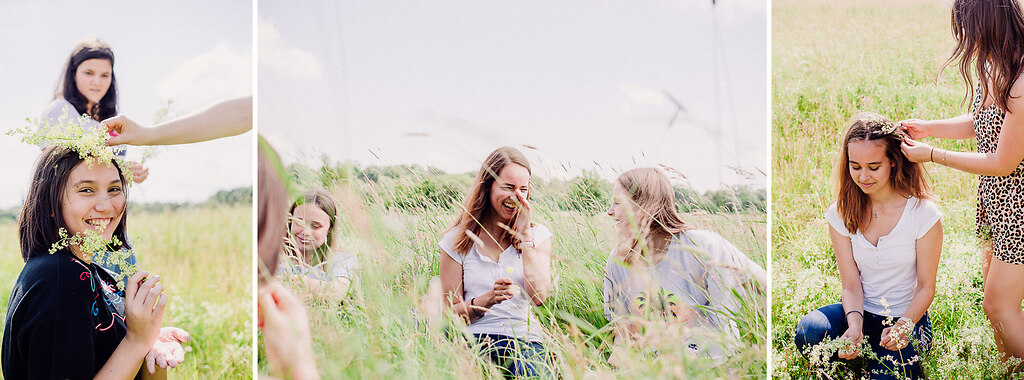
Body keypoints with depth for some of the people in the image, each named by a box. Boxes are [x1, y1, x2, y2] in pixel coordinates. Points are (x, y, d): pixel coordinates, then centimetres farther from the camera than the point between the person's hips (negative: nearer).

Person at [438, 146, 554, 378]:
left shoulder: (538, 236, 10)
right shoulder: (459, 241, 7)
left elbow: (539, 297, -7)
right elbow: (449, 312, 5)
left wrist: (524, 234, -5)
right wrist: (487, 300, -15)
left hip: (524, 340, -1)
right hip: (474, 339, 1)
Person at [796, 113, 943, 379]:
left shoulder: (924, 213, -12)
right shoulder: (841, 214, -4)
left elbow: (926, 287, -6)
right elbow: (851, 285, -4)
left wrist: (904, 325, -25)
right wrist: (855, 325, -25)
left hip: (908, 317, -1)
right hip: (861, 312, 2)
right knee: (809, 332, -30)